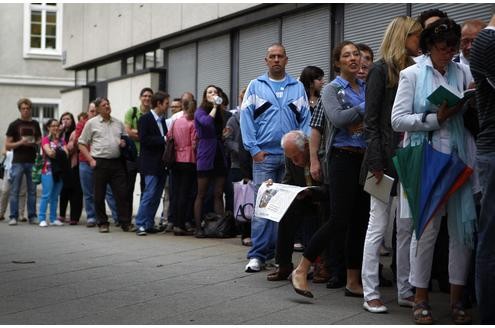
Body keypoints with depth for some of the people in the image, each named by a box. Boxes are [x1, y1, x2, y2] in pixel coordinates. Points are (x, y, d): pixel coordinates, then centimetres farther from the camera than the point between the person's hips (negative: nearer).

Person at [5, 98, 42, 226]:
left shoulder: (35, 124, 11)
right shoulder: (14, 125, 2)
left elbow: (40, 141, 19)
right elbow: (7, 145, 1)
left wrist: (35, 143, -3)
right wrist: (20, 143, -15)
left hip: (32, 161, 3)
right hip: (18, 162, -3)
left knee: (32, 190, 5)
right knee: (15, 191, -2)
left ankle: (32, 216, 11)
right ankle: (13, 217, 2)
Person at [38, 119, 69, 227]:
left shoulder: (62, 140, 16)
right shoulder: (45, 139, 2)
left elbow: (66, 153, 3)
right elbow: (49, 152, -13)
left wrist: (55, 153, -10)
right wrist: (60, 153, -3)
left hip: (59, 171, 5)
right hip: (48, 170, -5)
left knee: (55, 196, 8)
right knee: (46, 195, -9)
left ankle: (53, 219, 11)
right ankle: (42, 219, -8)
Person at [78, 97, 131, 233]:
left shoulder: (118, 123, 14)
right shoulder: (91, 123, 5)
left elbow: (125, 139, 25)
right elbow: (81, 144, 5)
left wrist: (124, 143, 1)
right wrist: (90, 159, -5)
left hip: (117, 162, 2)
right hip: (100, 163, -2)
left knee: (122, 193, -3)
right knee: (99, 195, 3)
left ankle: (126, 223, 2)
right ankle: (102, 223, 13)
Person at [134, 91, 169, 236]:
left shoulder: (162, 119, 16)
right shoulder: (145, 119, -7)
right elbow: (144, 139, -17)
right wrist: (163, 139, -17)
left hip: (161, 164, 8)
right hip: (151, 165, -8)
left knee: (156, 196, 8)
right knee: (149, 195, -10)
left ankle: (149, 224, 14)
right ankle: (140, 225, -5)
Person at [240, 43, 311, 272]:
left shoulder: (297, 88, 11)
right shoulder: (256, 86, 7)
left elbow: (305, 120, 7)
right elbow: (246, 118, 1)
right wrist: (254, 149, -7)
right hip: (264, 156, -2)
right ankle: (258, 255, -5)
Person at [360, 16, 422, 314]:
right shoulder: (381, 70, -3)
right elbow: (371, 120, -8)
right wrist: (376, 163, -14)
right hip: (387, 159, -6)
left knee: (407, 228, 8)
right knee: (378, 227, -1)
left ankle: (406, 291, 16)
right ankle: (371, 294, 5)